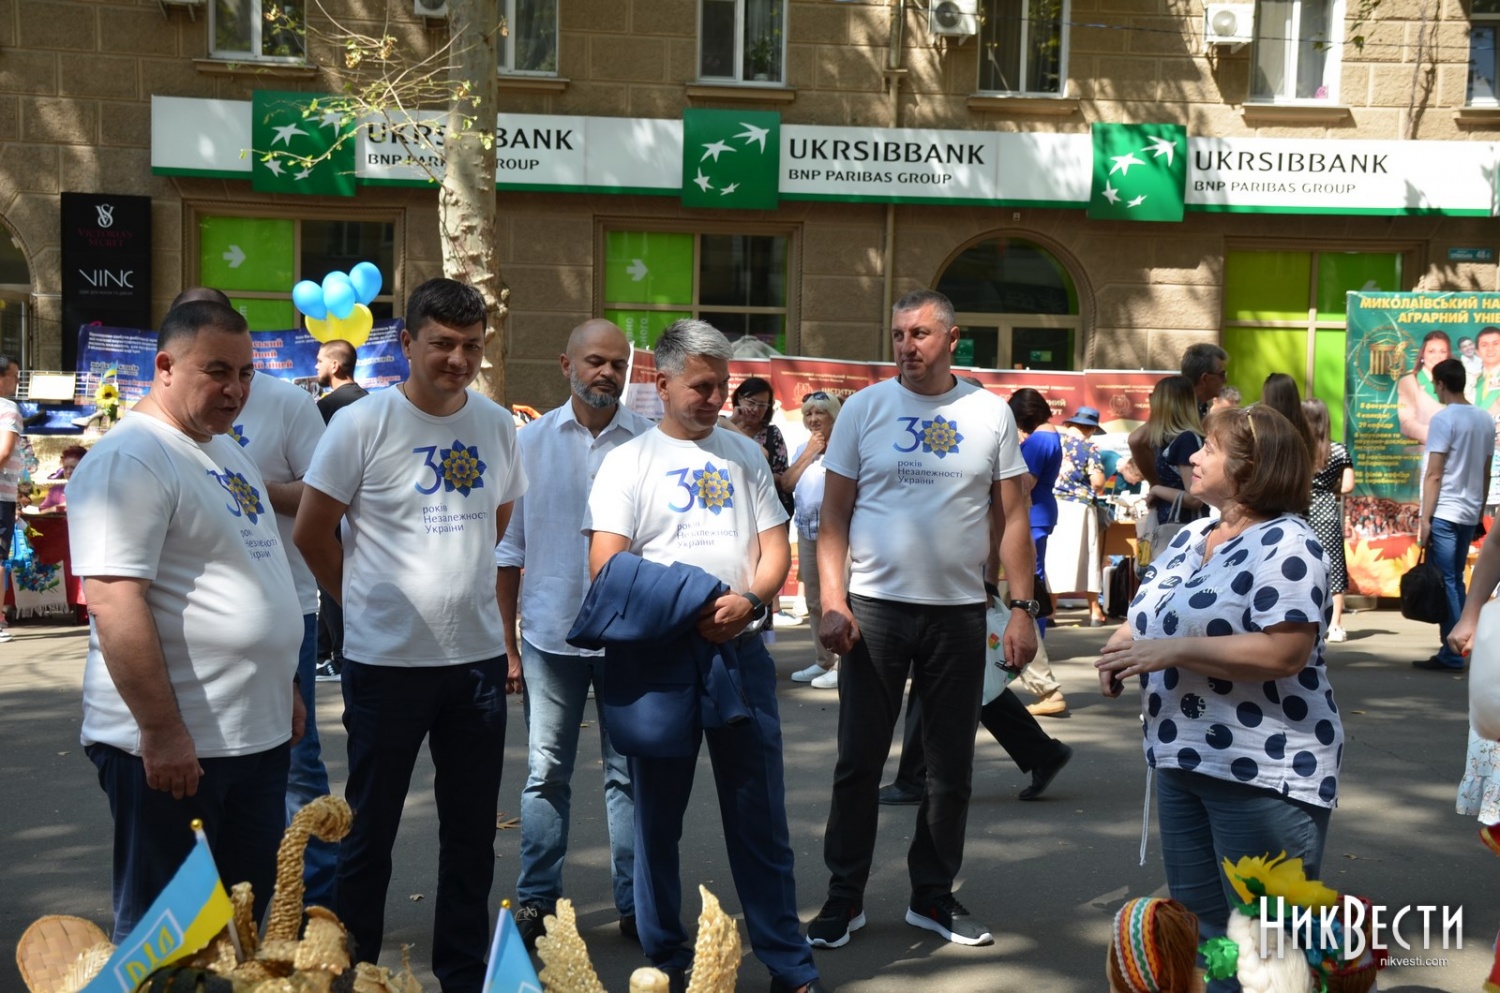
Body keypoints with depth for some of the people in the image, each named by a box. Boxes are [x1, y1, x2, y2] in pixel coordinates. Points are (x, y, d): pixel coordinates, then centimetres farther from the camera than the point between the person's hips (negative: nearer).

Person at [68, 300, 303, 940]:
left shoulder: (228, 450, 14)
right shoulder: (129, 460, -15)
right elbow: (112, 601, -23)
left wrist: (283, 691, 22)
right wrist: (162, 731, -24)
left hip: (258, 735, 9)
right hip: (174, 744, -9)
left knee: (248, 914, 18)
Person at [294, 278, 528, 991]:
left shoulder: (499, 426, 5)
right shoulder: (362, 424, -10)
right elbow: (312, 533, -5)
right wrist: (369, 601, 4)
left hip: (480, 659, 4)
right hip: (387, 663, -4)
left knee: (472, 835, 14)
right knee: (369, 832, 9)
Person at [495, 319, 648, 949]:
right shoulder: (532, 441, 3)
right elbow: (508, 549, 6)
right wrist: (506, 643, 3)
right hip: (550, 632, 1)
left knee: (629, 773, 9)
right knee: (546, 774, 9)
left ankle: (635, 902, 19)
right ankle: (536, 903, 20)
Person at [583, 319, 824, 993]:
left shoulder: (745, 455, 12)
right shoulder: (629, 461, 2)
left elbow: (775, 546, 9)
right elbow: (607, 564, -8)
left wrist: (750, 600, -12)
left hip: (740, 649, 2)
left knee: (761, 816, 5)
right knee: (657, 815, 8)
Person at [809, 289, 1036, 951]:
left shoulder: (990, 414, 4)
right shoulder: (864, 409, 0)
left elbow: (1011, 518, 6)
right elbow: (834, 517, 0)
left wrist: (1022, 608, -1)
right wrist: (832, 601, -11)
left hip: (959, 611, 2)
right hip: (874, 607, -1)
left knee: (951, 766, 10)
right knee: (859, 760, 4)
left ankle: (933, 896, 25)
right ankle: (844, 897, 17)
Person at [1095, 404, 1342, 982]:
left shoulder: (1286, 544, -15)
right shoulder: (1190, 537, 12)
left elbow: (1285, 652, -26)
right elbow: (1150, 615, 21)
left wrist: (1172, 651, -24)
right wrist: (1123, 645, -3)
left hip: (1263, 769, -9)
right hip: (1181, 758, 9)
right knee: (1196, 923, 18)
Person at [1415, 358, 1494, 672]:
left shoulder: (1444, 418, -11)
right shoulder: (1486, 420, 11)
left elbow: (1434, 475, -14)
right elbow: (1485, 473, 16)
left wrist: (1425, 519, -12)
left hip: (1444, 513, -7)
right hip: (1470, 514, 7)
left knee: (1445, 584, -4)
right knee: (1456, 582, 14)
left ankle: (1451, 656, -4)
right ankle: (1457, 649, 15)